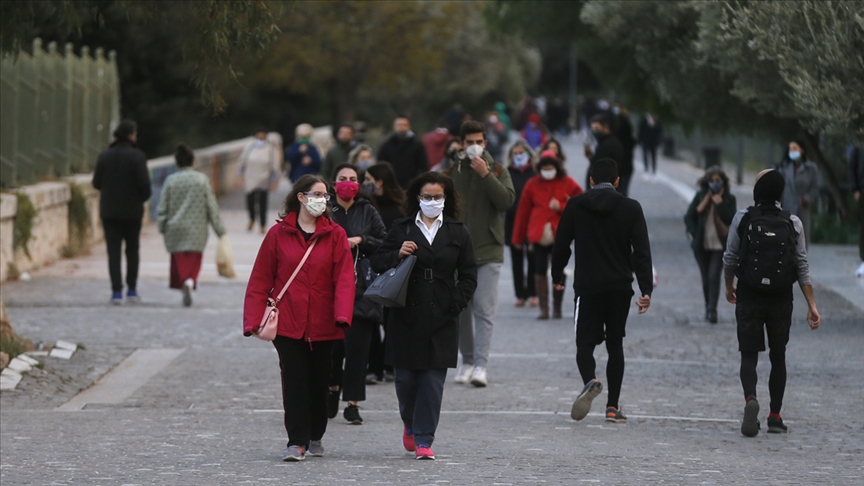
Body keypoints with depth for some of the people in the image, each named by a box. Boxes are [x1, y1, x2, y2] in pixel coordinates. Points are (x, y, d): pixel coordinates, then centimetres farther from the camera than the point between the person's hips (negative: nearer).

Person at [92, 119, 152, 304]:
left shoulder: (104, 156, -2)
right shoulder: (137, 156, -11)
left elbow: (97, 183, 2)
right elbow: (144, 184, -13)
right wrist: (143, 197, 8)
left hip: (109, 211, 1)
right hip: (132, 210, -1)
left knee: (113, 251, 3)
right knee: (132, 249, 14)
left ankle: (116, 291, -5)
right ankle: (131, 290, 14)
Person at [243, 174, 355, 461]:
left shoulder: (335, 235, 2)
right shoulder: (278, 234, 1)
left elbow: (344, 277, -5)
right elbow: (260, 280, 2)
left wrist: (342, 315, -19)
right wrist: (255, 319, -5)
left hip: (323, 324, 1)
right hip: (288, 322, -1)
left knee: (319, 380, 9)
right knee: (294, 381, -6)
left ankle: (315, 436, 26)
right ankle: (297, 441, -4)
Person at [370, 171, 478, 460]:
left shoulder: (458, 233, 8)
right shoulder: (401, 229, 6)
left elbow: (468, 276, 10)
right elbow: (378, 263, 6)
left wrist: (456, 303, -3)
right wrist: (397, 255, -14)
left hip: (441, 320, 0)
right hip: (406, 317, 0)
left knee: (433, 380, -4)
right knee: (406, 378, 3)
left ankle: (423, 439, 1)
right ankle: (410, 424, 31)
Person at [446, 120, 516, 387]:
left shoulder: (497, 170, 3)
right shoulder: (452, 172, 8)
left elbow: (507, 200, -12)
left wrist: (485, 175, -19)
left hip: (488, 251, -3)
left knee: (484, 310, -10)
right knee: (461, 310, 7)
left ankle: (480, 365, -14)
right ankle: (467, 361, 19)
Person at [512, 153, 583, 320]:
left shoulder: (568, 184, 3)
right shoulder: (533, 184, 6)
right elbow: (523, 212, 7)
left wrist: (561, 207, -14)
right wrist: (518, 238, 7)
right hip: (539, 235, 0)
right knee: (540, 270, -4)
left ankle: (557, 307, 15)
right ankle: (544, 308, -2)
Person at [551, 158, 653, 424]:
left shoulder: (575, 206, 1)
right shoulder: (631, 208, 1)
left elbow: (561, 245, 6)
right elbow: (642, 251, -4)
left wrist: (557, 277, 22)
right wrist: (646, 290, -4)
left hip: (587, 286, -1)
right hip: (620, 287, 1)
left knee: (585, 342, 3)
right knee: (615, 344, 11)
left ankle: (590, 380, -28)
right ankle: (613, 406, 8)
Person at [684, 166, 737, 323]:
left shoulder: (729, 199, 0)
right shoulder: (701, 196, 3)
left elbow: (731, 219, -12)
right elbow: (689, 217, 2)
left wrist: (720, 204, -19)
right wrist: (695, 234, -10)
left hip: (719, 245, -2)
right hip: (701, 245, 2)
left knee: (714, 276, -14)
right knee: (706, 278, 8)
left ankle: (712, 310, -14)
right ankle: (709, 308, 21)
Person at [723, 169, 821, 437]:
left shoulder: (742, 219, -6)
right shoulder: (793, 223, -2)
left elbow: (730, 258, 0)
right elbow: (803, 266, -3)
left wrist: (729, 287, 18)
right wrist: (811, 305, 0)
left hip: (749, 297, -2)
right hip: (781, 299, 2)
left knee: (749, 354, 0)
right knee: (778, 356, 12)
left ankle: (750, 398, -28)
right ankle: (775, 416, 12)